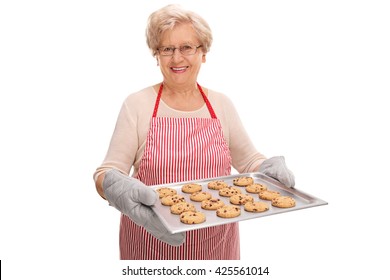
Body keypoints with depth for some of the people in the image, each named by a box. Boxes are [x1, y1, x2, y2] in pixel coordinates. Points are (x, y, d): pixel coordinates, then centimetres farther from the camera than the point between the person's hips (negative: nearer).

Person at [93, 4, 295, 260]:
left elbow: (250, 161, 8)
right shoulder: (137, 104, -7)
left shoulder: (222, 104, 1)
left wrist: (270, 168, -13)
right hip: (152, 242, -2)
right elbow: (108, 173, -10)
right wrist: (118, 189, -32)